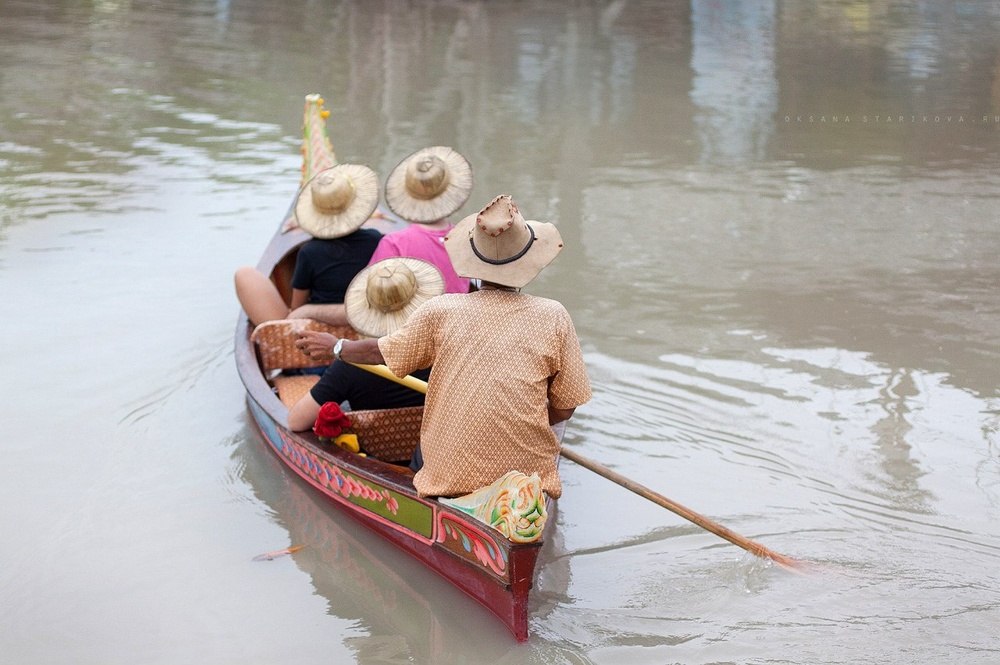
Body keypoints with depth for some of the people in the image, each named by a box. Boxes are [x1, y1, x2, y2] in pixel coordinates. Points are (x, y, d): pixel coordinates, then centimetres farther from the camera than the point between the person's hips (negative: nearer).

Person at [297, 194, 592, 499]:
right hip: (531, 473, -1)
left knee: (421, 454, 31)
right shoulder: (554, 317, -6)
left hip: (449, 477, 1)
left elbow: (378, 352, 12)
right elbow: (564, 409, 1)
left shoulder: (440, 311, -4)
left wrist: (336, 345, 32)